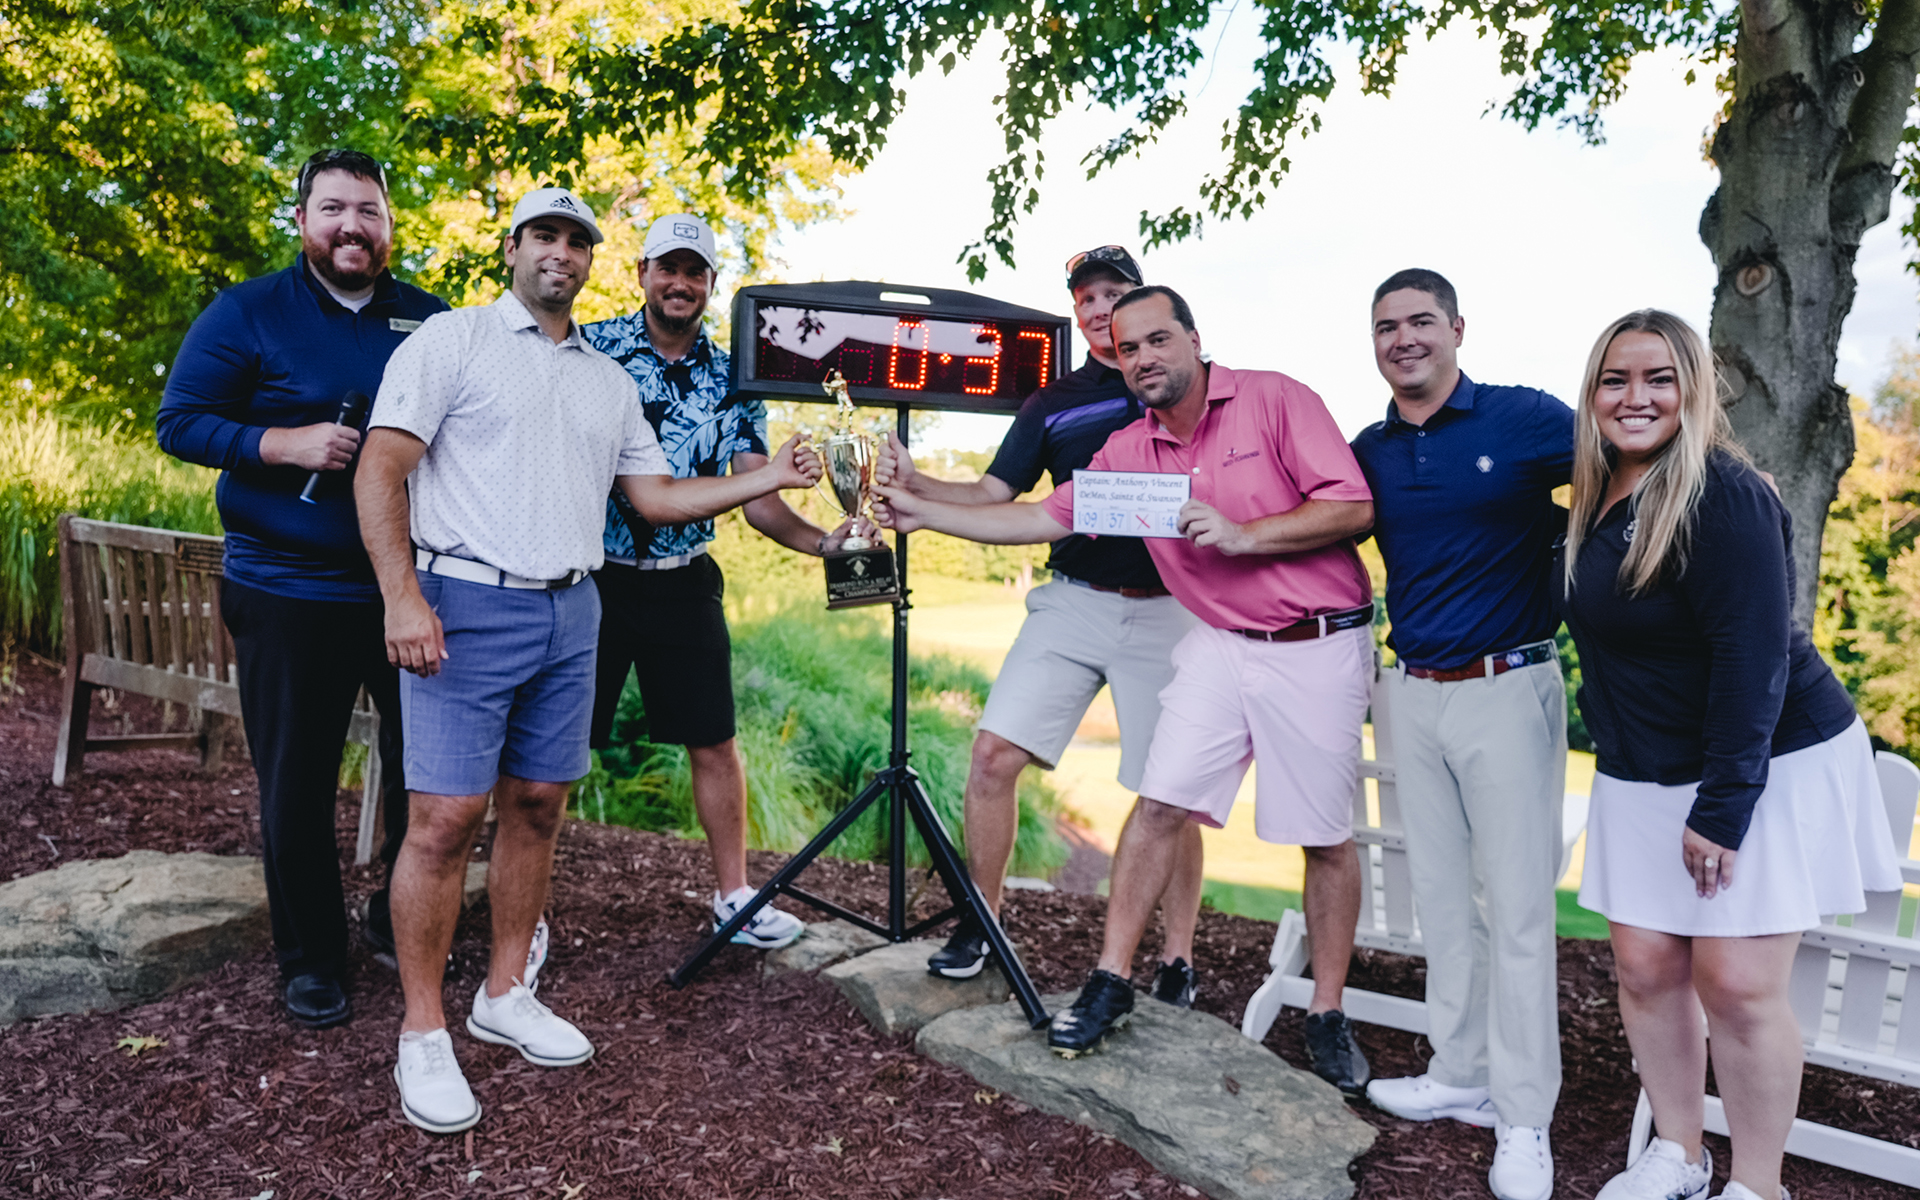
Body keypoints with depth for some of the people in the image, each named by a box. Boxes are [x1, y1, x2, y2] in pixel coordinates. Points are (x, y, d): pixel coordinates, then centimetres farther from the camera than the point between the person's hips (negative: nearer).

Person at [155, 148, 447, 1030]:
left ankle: (403, 920, 33)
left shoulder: (432, 320, 8)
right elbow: (179, 422, -3)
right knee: (296, 787, 6)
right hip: (289, 593, -2)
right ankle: (310, 960, 24)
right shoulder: (247, 313, -1)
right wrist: (287, 443, -19)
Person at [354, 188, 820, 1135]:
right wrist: (403, 596, -18)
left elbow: (657, 496, 17)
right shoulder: (452, 341, -1)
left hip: (569, 612, 6)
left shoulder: (609, 381, 17)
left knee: (536, 807, 10)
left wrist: (768, 478, 8)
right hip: (467, 606, -6)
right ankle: (423, 1034, 6)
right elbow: (379, 470, -8)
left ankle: (504, 995, 25)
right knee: (446, 816, -6)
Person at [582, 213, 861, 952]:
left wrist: (823, 541, -16)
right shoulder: (591, 349, -3)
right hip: (591, 577, -2)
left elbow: (756, 498, 1)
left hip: (684, 585, 3)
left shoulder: (730, 381, 5)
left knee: (714, 744, 8)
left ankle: (734, 897, 22)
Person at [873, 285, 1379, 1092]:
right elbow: (1040, 520, 7)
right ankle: (1111, 981, 11)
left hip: (1318, 646, -4)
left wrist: (1243, 534, -24)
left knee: (1326, 836, 4)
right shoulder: (1129, 451, 5)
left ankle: (1328, 1016, 20)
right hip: (1220, 644, 4)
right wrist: (922, 511, 5)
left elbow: (1353, 507, -14)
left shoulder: (1274, 399, -10)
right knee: (1160, 803, -2)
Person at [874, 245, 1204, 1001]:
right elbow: (994, 495, 6)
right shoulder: (1053, 405, 13)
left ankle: (1177, 958, 17)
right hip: (1073, 602, 2)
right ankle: (979, 923, 10)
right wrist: (915, 485, -11)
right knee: (995, 752, -7)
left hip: (1170, 609, -2)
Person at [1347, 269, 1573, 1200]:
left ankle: (1524, 1120, 12)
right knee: (1440, 895, 13)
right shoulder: (1369, 451, 8)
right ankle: (1462, 1076, 28)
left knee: (1516, 904, 0)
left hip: (1507, 690, -5)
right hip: (1412, 694, 5)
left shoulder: (1525, 419, -6)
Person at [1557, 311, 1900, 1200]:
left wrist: (1722, 807, -21)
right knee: (1645, 964, 7)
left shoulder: (1723, 494, -18)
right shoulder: (1599, 495, 5)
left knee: (1737, 982, -3)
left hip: (1767, 767, -6)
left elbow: (1752, 657, -21)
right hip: (1644, 776, 7)